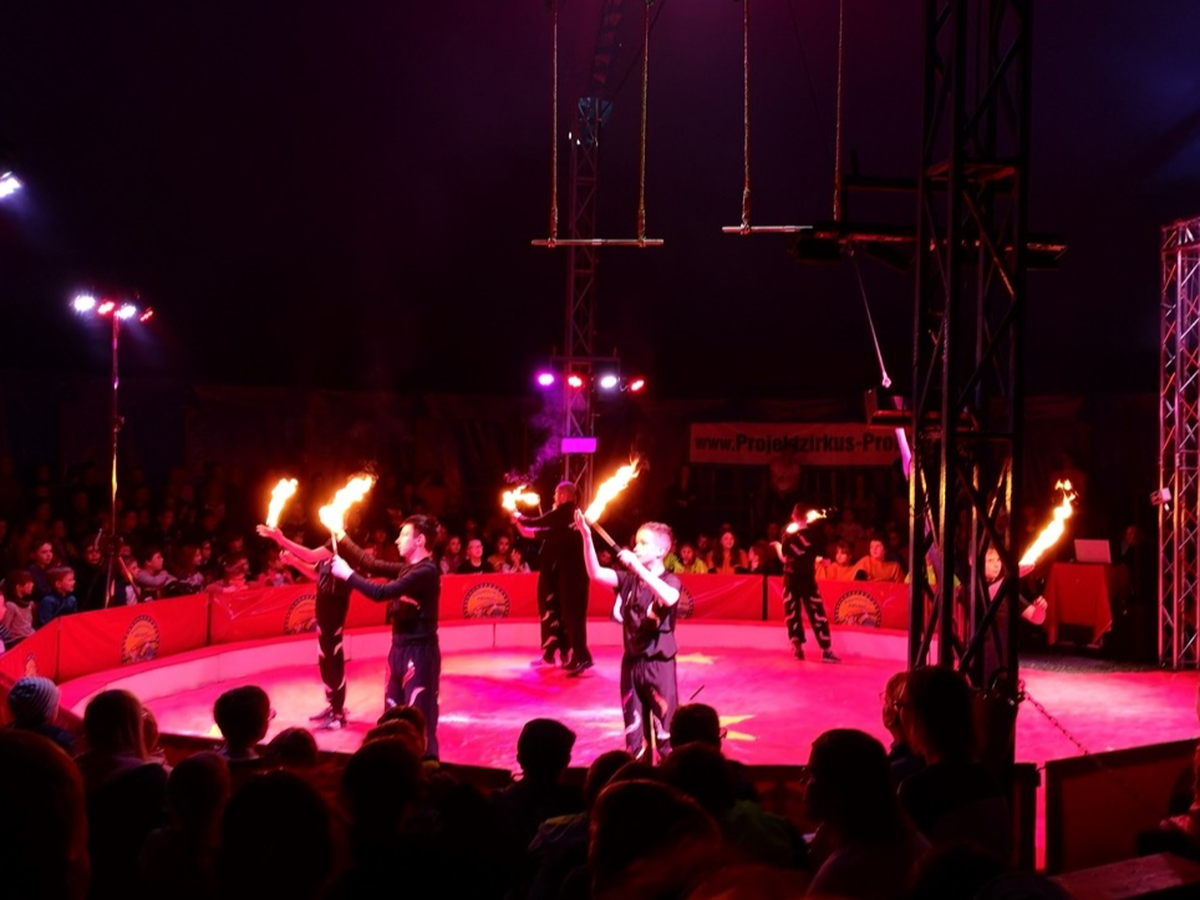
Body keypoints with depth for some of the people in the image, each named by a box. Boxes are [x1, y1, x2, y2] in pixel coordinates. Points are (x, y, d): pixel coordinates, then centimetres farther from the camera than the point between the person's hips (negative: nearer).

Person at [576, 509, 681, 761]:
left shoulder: (670, 580, -10)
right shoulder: (629, 579, 4)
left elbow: (669, 598, -33)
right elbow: (596, 573, -6)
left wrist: (638, 566, -35)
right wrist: (587, 537, -17)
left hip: (659, 664, -5)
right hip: (631, 662, 5)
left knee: (665, 729, -1)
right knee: (633, 729, 14)